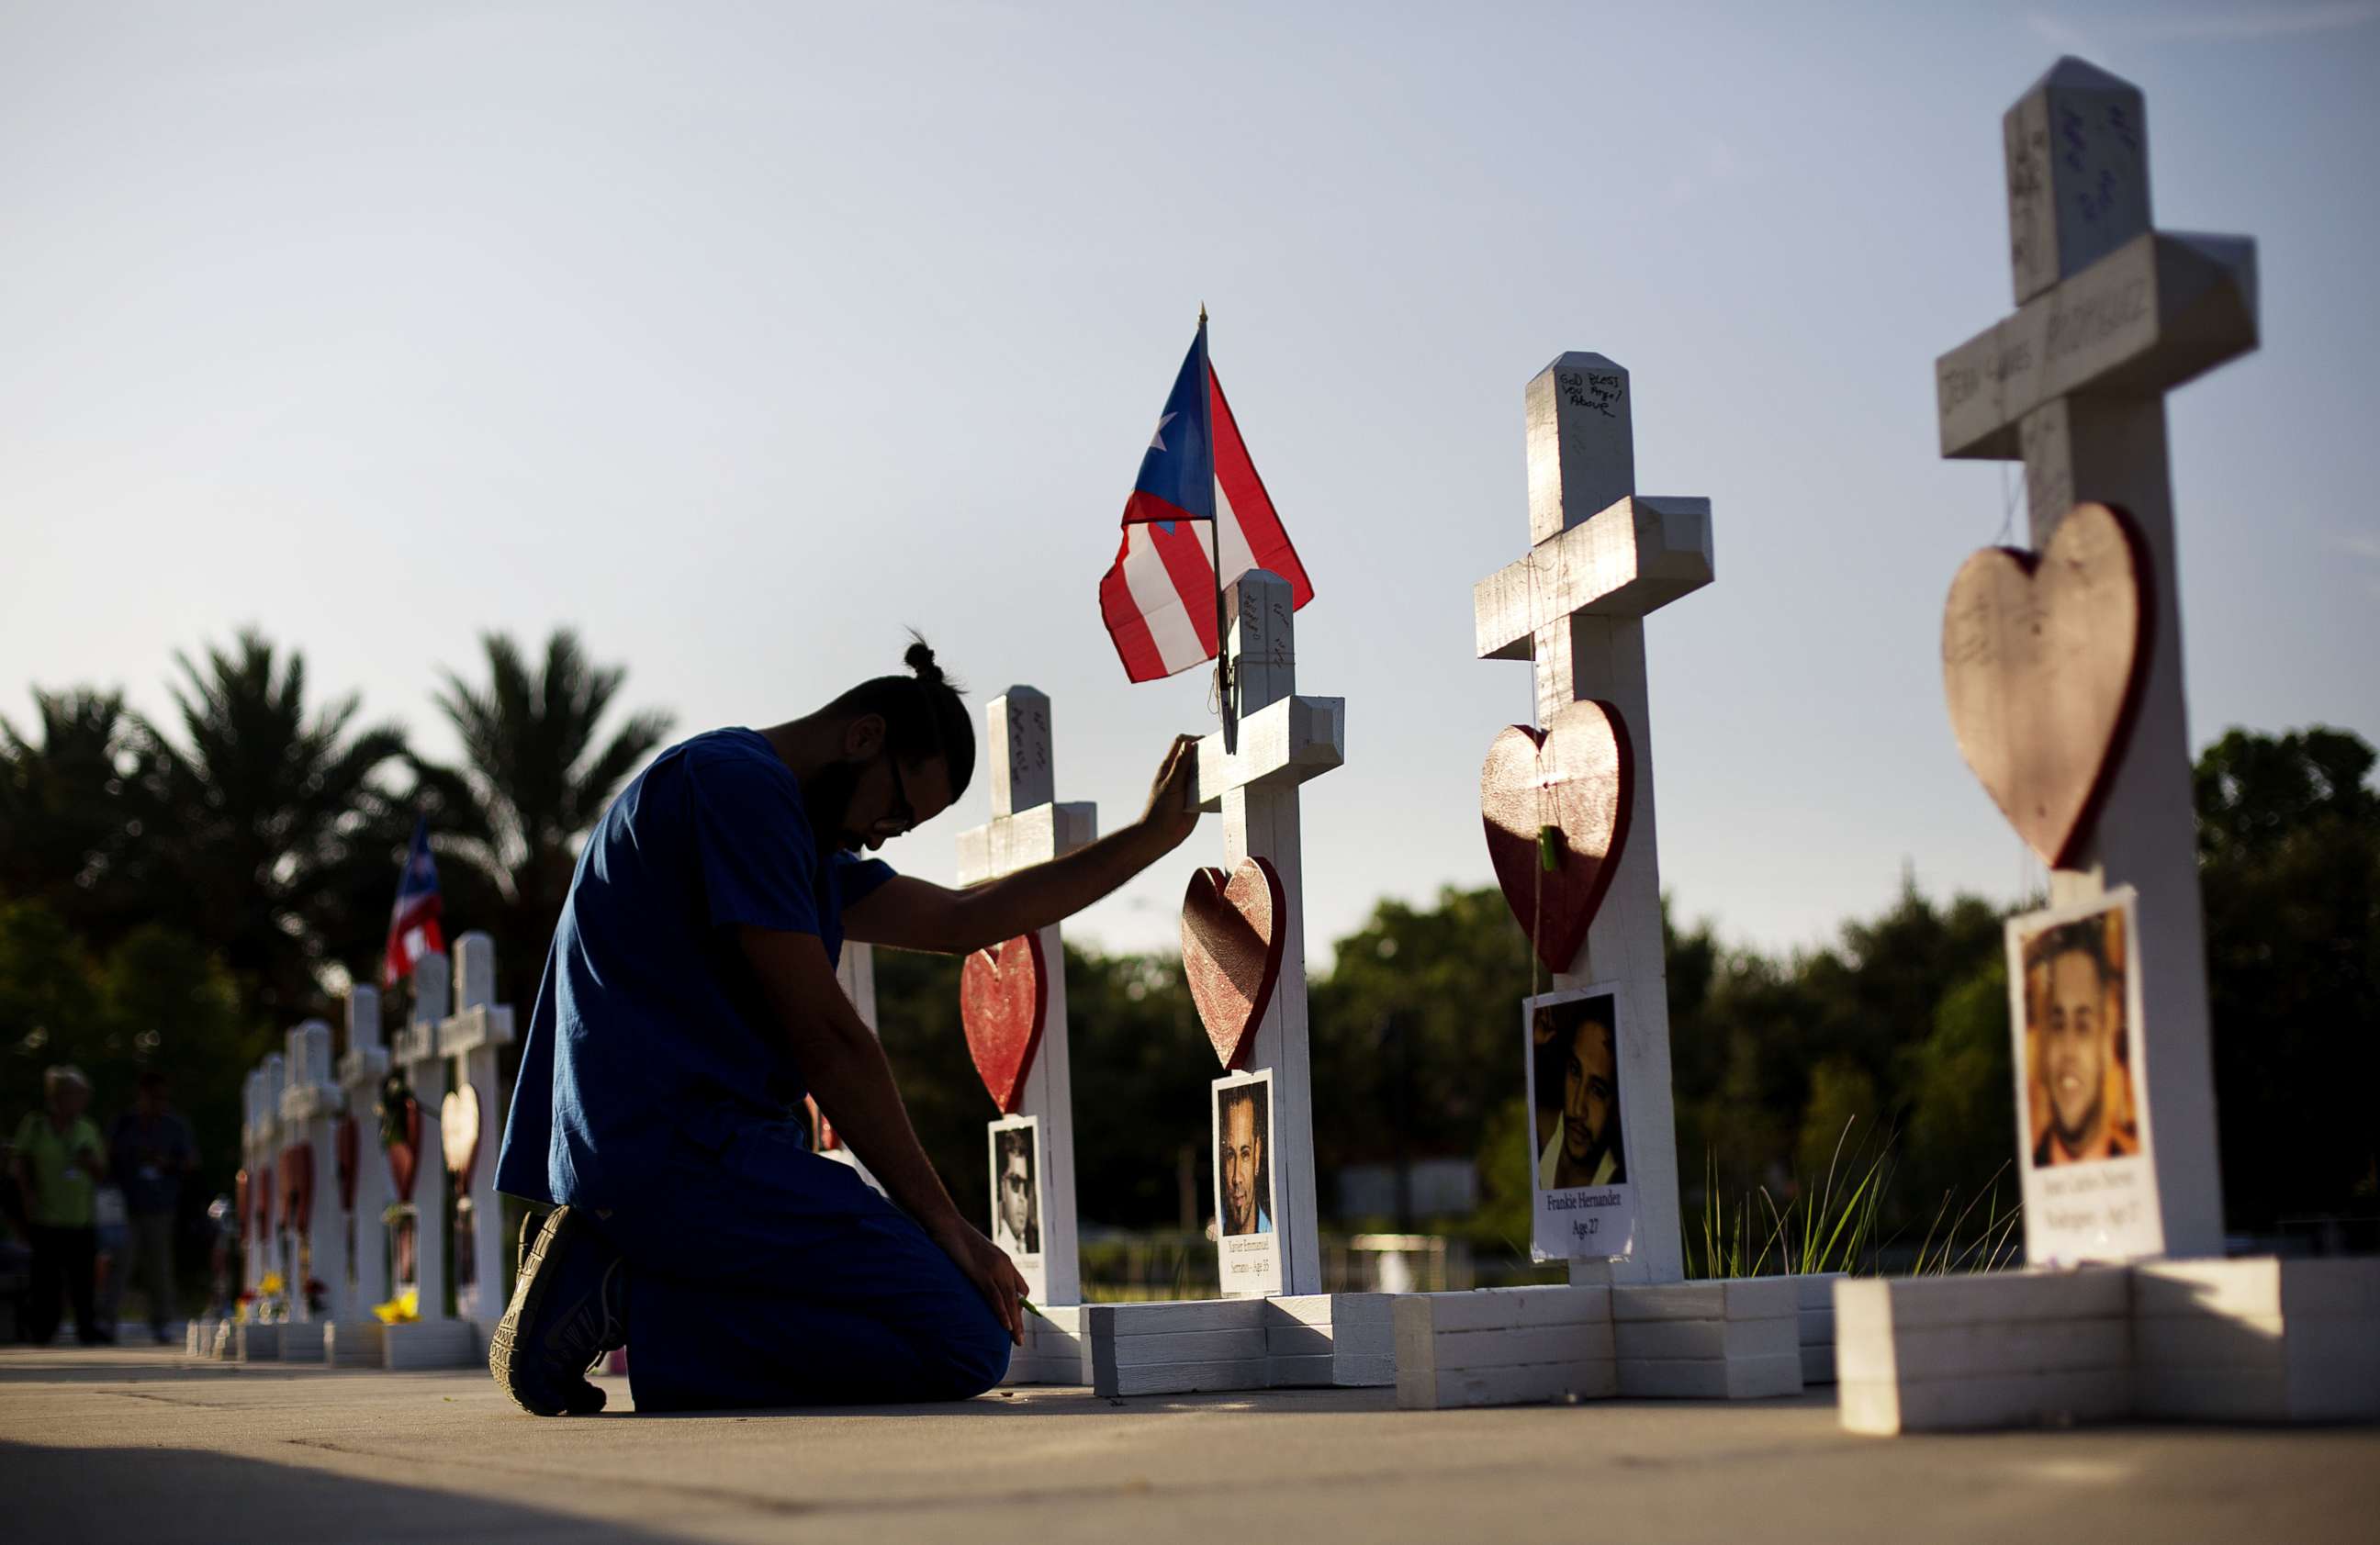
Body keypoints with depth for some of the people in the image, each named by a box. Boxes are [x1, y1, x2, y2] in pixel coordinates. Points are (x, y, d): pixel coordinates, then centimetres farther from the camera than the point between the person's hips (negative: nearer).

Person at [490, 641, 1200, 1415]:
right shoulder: (737, 781, -9)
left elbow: (964, 919, 26)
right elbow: (826, 1038, -12)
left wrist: (1154, 835, 26)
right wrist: (943, 1222, -8)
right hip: (676, 1151, -11)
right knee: (970, 1342, -15)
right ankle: (637, 1300, -13)